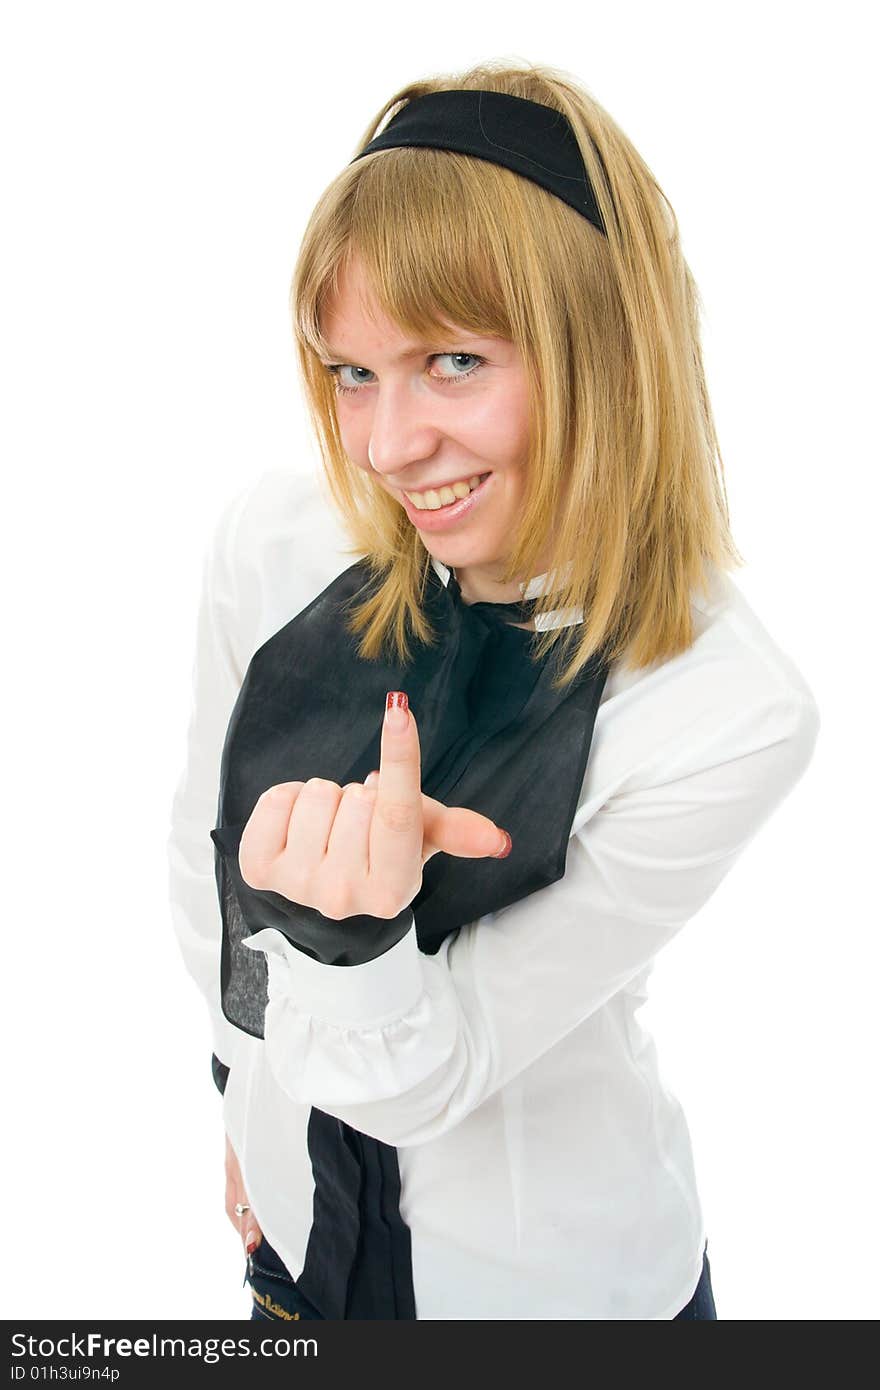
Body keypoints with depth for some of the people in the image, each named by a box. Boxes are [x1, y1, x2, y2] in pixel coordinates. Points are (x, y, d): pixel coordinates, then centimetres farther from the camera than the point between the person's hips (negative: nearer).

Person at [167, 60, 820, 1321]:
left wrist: (344, 931, -41)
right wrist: (242, 1081, 12)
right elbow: (206, 847, 0)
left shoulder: (732, 716, -27)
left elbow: (418, 1080, -22)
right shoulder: (275, 544, -17)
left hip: (555, 1276, -3)